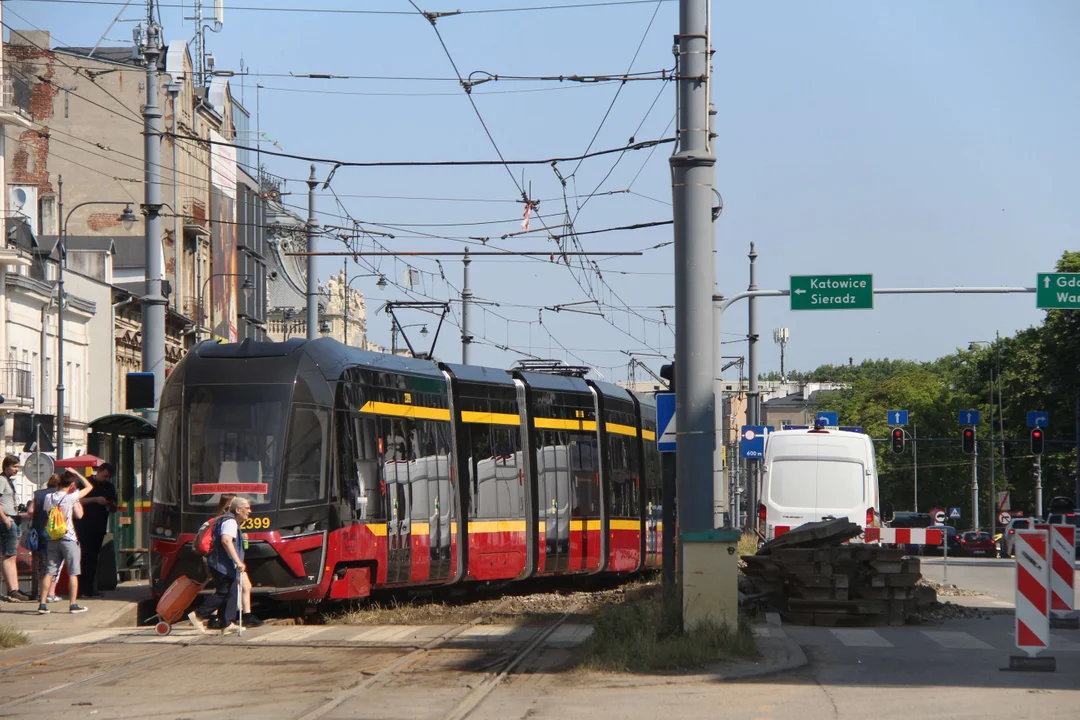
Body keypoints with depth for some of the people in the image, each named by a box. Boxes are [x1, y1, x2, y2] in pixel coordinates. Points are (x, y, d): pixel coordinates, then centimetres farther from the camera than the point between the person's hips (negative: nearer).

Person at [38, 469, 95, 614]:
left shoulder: (48, 497, 2)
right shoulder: (70, 497, -12)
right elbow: (89, 487, -3)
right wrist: (76, 473, 9)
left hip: (52, 539, 5)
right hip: (68, 539, -5)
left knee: (49, 572, 5)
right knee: (73, 573, 4)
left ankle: (42, 604, -1)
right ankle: (73, 605, 2)